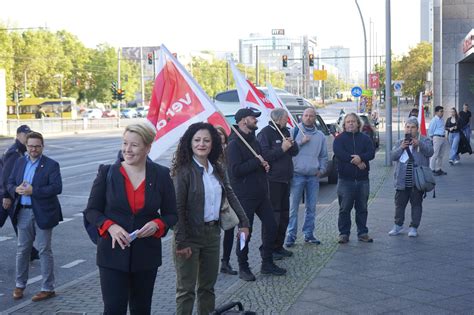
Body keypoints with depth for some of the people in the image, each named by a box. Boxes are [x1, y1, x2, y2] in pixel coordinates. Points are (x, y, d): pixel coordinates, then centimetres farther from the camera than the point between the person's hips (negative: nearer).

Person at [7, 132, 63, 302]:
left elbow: (57, 187, -17)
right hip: (23, 212, 5)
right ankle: (19, 284, 28)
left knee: (44, 251, 3)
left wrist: (33, 190, -24)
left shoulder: (51, 165, -8)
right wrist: (16, 189, -13)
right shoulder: (19, 162, 9)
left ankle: (48, 288, 13)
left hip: (42, 214, -5)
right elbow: (10, 183, 10)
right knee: (22, 249, 13)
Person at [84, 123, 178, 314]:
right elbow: (91, 210, 2)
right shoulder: (107, 172, -2)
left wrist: (157, 225, -16)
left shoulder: (161, 175, 0)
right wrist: (110, 226, -17)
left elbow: (171, 214, 6)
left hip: (146, 255, 2)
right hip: (113, 252, -2)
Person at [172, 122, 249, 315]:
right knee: (186, 289, 0)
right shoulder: (184, 171, -14)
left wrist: (244, 221, 4)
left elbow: (230, 195, 12)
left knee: (208, 286, 17)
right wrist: (181, 242, -18)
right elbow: (178, 208, -16)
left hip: (213, 233, 6)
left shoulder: (217, 170, 6)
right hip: (190, 235, -6)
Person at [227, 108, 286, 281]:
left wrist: (264, 165, 5)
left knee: (271, 225, 9)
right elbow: (235, 170, -23)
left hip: (260, 194, 8)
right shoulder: (234, 144, -13)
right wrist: (257, 162, -16)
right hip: (244, 196, -8)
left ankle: (267, 263, 23)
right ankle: (243, 268, 14)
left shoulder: (253, 140, 15)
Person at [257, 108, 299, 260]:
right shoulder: (265, 133, -10)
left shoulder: (285, 132, 15)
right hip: (272, 180, -9)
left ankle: (278, 246, 24)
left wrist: (291, 144, -6)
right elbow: (264, 155, -20)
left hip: (285, 179, 9)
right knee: (273, 216, -9)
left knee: (284, 214, 13)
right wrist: (282, 149, -19)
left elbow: (295, 152, 15)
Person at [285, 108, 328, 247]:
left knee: (311, 207, 9)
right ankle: (291, 235, 0)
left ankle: (308, 234, 18)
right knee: (293, 206, -5)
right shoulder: (295, 131, 1)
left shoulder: (320, 136, 13)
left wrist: (322, 169, 8)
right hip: (297, 174, -4)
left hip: (313, 176, 4)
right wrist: (300, 142, -15)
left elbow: (324, 156, 21)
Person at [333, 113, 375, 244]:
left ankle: (362, 233, 16)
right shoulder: (339, 139, 5)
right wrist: (356, 161, -17)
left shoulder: (365, 138, 12)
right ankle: (344, 233, 8)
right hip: (345, 179, -2)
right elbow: (339, 153, -13)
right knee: (344, 208, 1)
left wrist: (361, 157, -23)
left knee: (362, 208, 8)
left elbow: (371, 153, -3)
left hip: (362, 179, 2)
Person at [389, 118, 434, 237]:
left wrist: (419, 144, -29)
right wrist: (401, 148, -16)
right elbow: (393, 156, 0)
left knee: (416, 204, 5)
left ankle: (414, 227, 14)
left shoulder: (424, 140, 2)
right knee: (399, 203, 9)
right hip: (402, 181, 3)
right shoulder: (400, 142, 11)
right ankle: (398, 225, 23)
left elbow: (430, 152, -15)